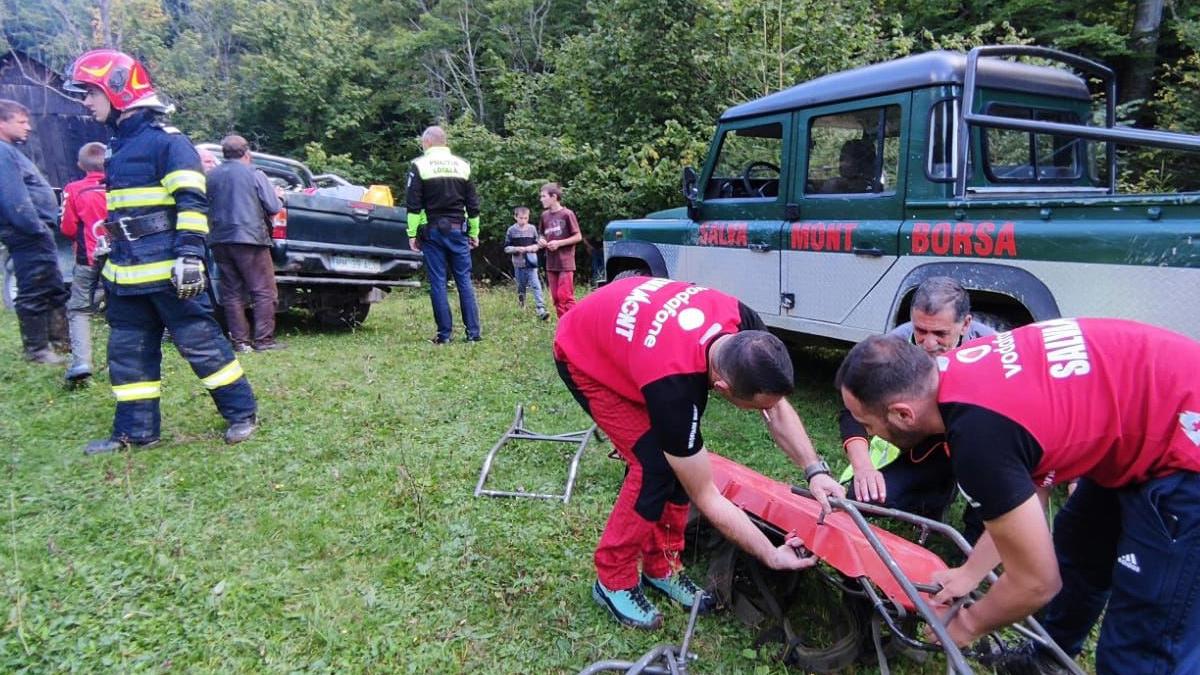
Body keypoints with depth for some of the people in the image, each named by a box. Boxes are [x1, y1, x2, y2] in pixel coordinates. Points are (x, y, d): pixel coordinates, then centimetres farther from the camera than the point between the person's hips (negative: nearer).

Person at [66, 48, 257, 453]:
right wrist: (110, 264, 27)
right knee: (128, 352, 11)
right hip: (127, 274, 9)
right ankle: (135, 431, 20)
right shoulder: (118, 146, 20)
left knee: (201, 342, -4)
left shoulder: (166, 141, -8)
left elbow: (192, 204, -16)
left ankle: (242, 413, 7)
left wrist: (190, 255, -24)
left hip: (168, 270, -9)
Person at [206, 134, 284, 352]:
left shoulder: (210, 177, 8)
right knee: (264, 292, 0)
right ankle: (263, 340, -5)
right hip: (250, 238, -5)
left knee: (231, 293, 8)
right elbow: (274, 208, -6)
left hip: (220, 241, 5)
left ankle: (240, 340, 8)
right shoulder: (255, 175, -4)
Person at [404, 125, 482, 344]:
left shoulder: (419, 165, -2)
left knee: (438, 283, 0)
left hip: (432, 230, -3)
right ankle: (474, 332, 2)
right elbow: (473, 204, 11)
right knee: (464, 281, 4)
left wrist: (412, 233, -2)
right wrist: (474, 232, 15)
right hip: (458, 230, 3)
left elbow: (413, 204, -5)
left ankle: (444, 334, 1)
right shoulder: (462, 165, 10)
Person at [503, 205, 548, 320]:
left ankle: (541, 309, -19)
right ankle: (522, 308, 34)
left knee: (536, 285, -13)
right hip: (518, 263, 1)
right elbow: (506, 248, 0)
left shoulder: (532, 229, 2)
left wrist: (531, 248, -12)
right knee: (521, 287, 13)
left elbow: (538, 245, 9)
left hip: (531, 262, -1)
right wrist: (517, 249, -16)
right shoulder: (511, 230, 0)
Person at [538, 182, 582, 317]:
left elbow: (578, 237, -6)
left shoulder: (567, 214, -8)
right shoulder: (545, 215, 10)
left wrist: (559, 243, -15)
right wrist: (542, 240, 0)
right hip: (551, 264, 6)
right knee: (556, 298, 7)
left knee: (565, 297, -10)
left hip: (565, 263, -6)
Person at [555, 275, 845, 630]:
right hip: (584, 356, -7)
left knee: (681, 458, -4)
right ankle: (613, 580, 3)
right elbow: (706, 498, -26)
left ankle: (661, 565, 15)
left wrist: (815, 470, -20)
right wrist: (772, 556, -18)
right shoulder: (673, 385, -41)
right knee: (656, 466, -17)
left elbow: (778, 407, -7)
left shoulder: (744, 326, -25)